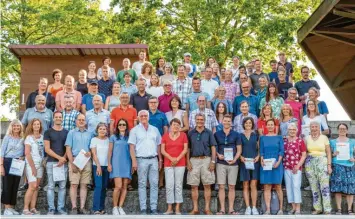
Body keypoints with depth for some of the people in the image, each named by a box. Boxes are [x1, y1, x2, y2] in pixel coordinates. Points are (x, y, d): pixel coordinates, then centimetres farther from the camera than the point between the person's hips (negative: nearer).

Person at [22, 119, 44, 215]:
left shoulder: (42, 137, 8)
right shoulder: (29, 137, -6)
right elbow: (27, 153, -12)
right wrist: (33, 167, -14)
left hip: (40, 164, 5)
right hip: (31, 164, -5)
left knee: (36, 187, 5)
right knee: (32, 186, -12)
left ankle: (33, 208, 8)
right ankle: (25, 209, -5)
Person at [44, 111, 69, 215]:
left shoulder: (66, 132, 10)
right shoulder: (48, 132, 3)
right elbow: (47, 149, -4)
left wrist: (63, 159, -8)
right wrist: (59, 157, -12)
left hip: (63, 162, 2)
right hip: (51, 162, -2)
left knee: (62, 186, 4)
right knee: (51, 186, 0)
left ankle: (61, 207, 10)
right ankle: (51, 208, 5)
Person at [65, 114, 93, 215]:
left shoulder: (90, 134, 14)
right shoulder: (71, 133, 7)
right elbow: (68, 149, 0)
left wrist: (90, 153, -10)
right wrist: (72, 163, -10)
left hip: (87, 161, 2)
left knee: (84, 185, 3)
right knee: (74, 184, -5)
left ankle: (82, 207, 6)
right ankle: (74, 207, 0)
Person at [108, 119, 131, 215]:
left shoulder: (129, 137, 11)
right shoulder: (113, 137, 8)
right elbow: (110, 151, 7)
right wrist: (109, 164, -1)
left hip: (127, 164, 3)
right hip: (116, 163, -2)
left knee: (124, 187, 1)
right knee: (118, 186, -12)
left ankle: (120, 207, 9)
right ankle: (115, 207, 1)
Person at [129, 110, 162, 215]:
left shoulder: (155, 129, 13)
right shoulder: (135, 130, 3)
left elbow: (158, 146, 16)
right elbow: (132, 146, -2)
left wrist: (160, 160, 11)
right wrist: (134, 161, -11)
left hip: (154, 159, 3)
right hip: (141, 160, -3)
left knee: (154, 184, 2)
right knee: (142, 184, 1)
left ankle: (154, 207, 8)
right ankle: (143, 208, 6)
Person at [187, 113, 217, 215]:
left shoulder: (209, 132, 6)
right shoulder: (190, 133, 9)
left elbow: (213, 147, 4)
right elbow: (188, 148, 9)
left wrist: (213, 161, -5)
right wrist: (188, 162, -1)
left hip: (206, 160, -1)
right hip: (194, 160, 1)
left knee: (207, 185, 1)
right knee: (194, 186, 2)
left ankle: (207, 208, 6)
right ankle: (195, 209, 9)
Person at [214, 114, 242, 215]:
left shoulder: (236, 134, 6)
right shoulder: (217, 134, 7)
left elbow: (239, 149, 5)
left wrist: (234, 159, -10)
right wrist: (218, 155, -9)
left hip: (233, 163, 0)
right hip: (221, 163, 0)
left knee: (231, 187, 3)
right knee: (221, 186, -1)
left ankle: (231, 209, 10)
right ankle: (222, 209, 5)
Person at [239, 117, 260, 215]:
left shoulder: (256, 135, 10)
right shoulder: (240, 135, 7)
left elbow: (259, 148, 11)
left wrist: (258, 156, -6)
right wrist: (240, 157, -9)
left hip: (254, 161, 0)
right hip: (244, 162, 0)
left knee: (253, 185, -2)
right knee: (245, 186, 1)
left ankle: (254, 207, 3)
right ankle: (248, 207, 6)